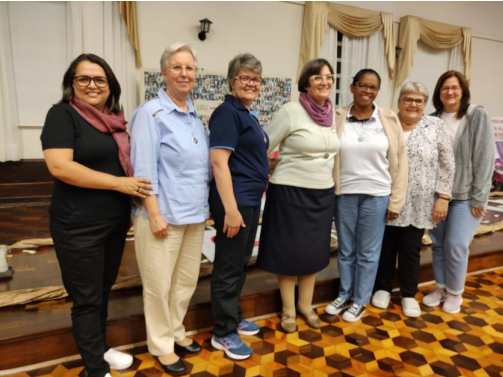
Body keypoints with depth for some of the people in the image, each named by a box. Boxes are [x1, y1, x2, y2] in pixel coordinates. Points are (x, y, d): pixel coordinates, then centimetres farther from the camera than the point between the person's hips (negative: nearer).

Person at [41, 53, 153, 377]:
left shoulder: (114, 119, 9)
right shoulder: (62, 114, -9)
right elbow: (60, 166, -21)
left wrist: (131, 207, 14)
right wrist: (119, 183, -21)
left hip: (115, 221, 7)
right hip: (79, 226, -6)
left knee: (104, 290, 19)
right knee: (87, 298, 6)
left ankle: (99, 349, 39)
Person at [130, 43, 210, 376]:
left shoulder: (195, 116, 11)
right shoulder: (151, 113, -10)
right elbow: (144, 169, -16)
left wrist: (206, 204, 13)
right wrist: (155, 214, -19)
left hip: (195, 213, 7)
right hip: (164, 214, -7)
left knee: (187, 279, 18)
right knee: (160, 283, 7)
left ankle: (176, 331, 38)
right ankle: (161, 345, 28)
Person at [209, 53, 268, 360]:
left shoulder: (249, 115, 15)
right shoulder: (228, 112, -13)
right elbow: (219, 161, -21)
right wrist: (230, 208, -25)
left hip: (251, 199, 10)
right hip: (234, 201, -9)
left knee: (241, 263, 18)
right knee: (229, 267, 2)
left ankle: (234, 318, 35)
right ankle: (223, 333, 18)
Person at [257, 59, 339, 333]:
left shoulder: (333, 114, 6)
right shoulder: (290, 111, -12)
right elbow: (263, 148, -9)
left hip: (322, 193, 6)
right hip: (290, 192, -5)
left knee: (314, 252, 15)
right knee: (289, 252, 6)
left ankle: (306, 305, 34)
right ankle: (288, 310, 25)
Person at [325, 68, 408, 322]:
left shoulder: (389, 120, -1)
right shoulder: (338, 118, -1)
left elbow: (399, 162, 0)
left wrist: (396, 200, -3)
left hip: (377, 195, -1)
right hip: (344, 194, 1)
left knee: (368, 252, 9)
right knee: (345, 250, 14)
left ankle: (360, 301, 28)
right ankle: (344, 295, 33)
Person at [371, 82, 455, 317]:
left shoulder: (436, 126, 0)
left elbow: (447, 165, 0)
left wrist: (443, 197, -5)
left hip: (418, 204, 0)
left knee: (411, 250, 9)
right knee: (385, 247, 10)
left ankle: (408, 294, 27)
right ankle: (383, 288, 29)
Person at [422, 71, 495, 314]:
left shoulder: (478, 116, -5)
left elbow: (484, 158, -9)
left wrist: (479, 198, -12)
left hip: (465, 196, -3)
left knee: (456, 245, -2)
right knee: (438, 244, 11)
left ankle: (455, 293, 21)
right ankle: (440, 288, 29)